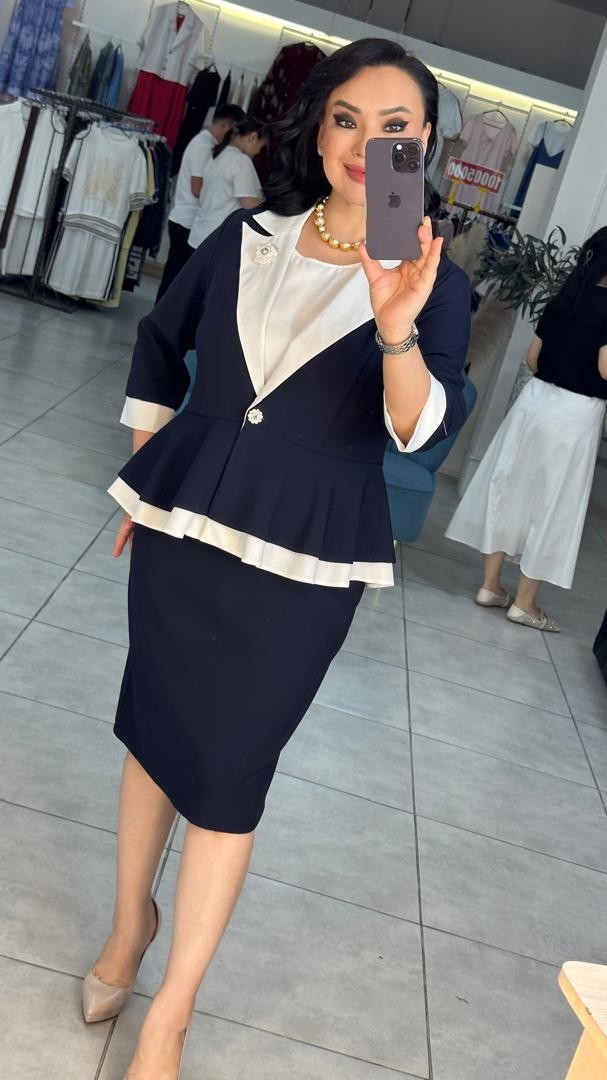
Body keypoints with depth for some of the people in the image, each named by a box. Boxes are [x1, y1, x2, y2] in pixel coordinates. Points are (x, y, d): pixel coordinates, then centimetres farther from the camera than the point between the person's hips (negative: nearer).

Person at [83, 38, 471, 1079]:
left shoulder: (434, 282, -6)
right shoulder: (249, 235, 3)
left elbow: (422, 430, -21)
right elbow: (161, 339, 16)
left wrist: (397, 330, -38)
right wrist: (152, 466, 14)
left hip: (304, 560, -3)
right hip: (182, 525, 4)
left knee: (226, 773, 3)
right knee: (152, 726, 14)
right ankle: (130, 921, 39)